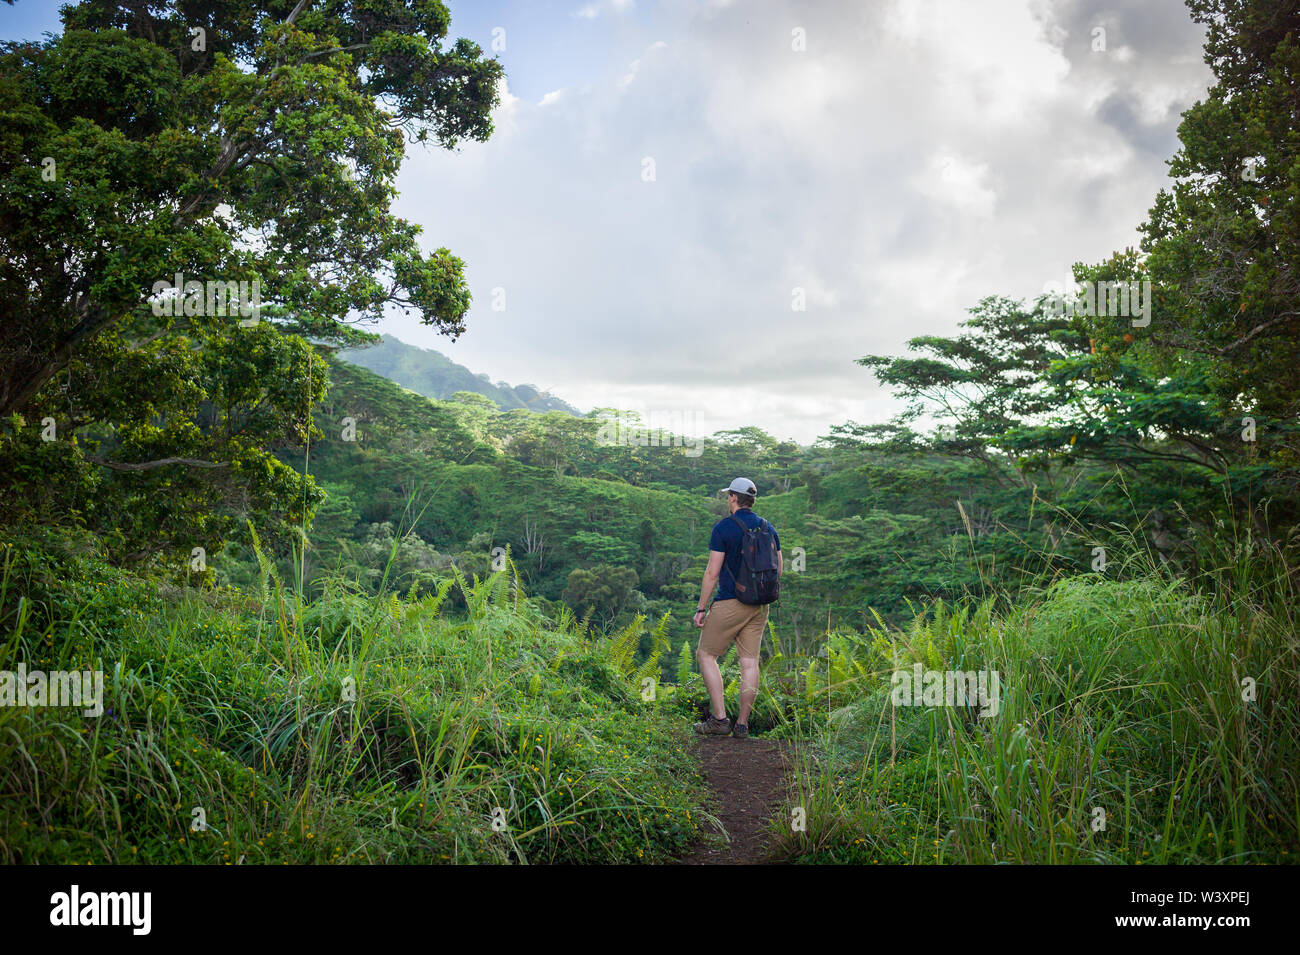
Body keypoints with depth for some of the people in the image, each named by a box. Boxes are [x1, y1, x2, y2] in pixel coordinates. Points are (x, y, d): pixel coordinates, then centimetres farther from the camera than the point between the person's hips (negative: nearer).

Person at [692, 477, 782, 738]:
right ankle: (742, 724, 8)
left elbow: (712, 572, -12)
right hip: (760, 605, 6)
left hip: (730, 602, -6)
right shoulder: (768, 528, 8)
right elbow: (779, 567, 12)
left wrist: (701, 608, -7)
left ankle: (719, 719, -1)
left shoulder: (724, 527, -10)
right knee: (749, 661, 6)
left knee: (706, 655, 5)